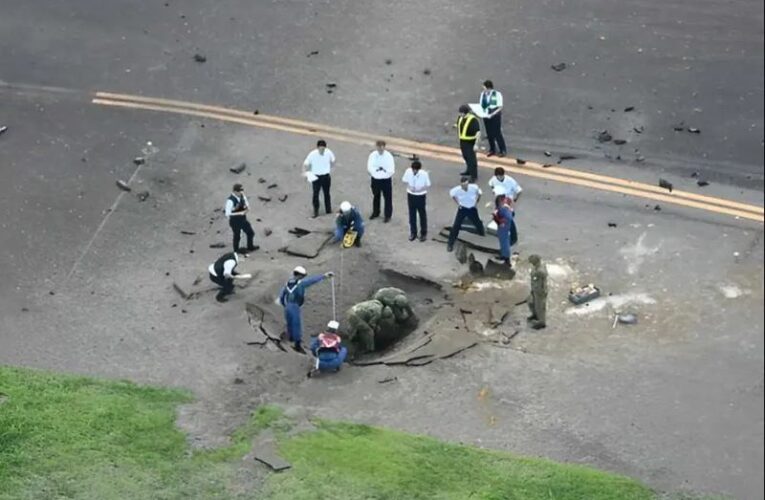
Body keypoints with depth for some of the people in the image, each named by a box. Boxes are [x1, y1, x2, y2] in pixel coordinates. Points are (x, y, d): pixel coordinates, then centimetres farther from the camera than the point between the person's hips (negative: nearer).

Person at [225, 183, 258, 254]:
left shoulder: (242, 196, -9)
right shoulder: (230, 201, -30)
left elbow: (247, 206, 7)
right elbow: (227, 214, -33)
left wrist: (247, 208, -19)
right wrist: (240, 213, -32)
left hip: (243, 219, 7)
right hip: (235, 221, -7)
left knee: (250, 233, 20)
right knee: (237, 236, 16)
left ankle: (250, 247, 47)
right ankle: (236, 250, 44)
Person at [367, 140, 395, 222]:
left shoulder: (389, 156, -16)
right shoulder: (373, 155, -9)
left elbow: (391, 171, -18)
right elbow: (369, 168, -11)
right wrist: (378, 170, -25)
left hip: (386, 180, -3)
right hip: (375, 179, 3)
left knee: (388, 198, 5)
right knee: (376, 197, 21)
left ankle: (388, 215, 20)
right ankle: (375, 213, 40)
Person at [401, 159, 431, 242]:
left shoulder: (424, 174, -22)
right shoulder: (408, 171, -15)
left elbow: (428, 185, -11)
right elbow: (405, 180, 1)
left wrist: (420, 189, -26)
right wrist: (409, 186, -17)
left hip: (420, 196, -3)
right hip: (411, 195, 3)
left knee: (422, 215, 11)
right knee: (412, 215, 14)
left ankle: (423, 233, 26)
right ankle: (413, 232, 30)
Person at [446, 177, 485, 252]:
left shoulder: (474, 188, -28)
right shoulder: (457, 190, -28)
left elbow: (479, 193, -3)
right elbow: (452, 194, -2)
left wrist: (476, 202, 0)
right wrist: (458, 203, -2)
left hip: (472, 208, 1)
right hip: (462, 209, -1)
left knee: (478, 223, 18)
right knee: (456, 225, -8)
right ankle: (450, 244, 1)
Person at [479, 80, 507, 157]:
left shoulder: (497, 94, -15)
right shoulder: (483, 94, -2)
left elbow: (500, 107, -13)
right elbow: (481, 105, 7)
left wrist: (492, 114, -23)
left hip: (495, 116, -4)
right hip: (486, 116, 4)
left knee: (497, 133, 1)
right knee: (489, 134, 12)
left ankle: (503, 150, 16)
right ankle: (492, 150, 29)